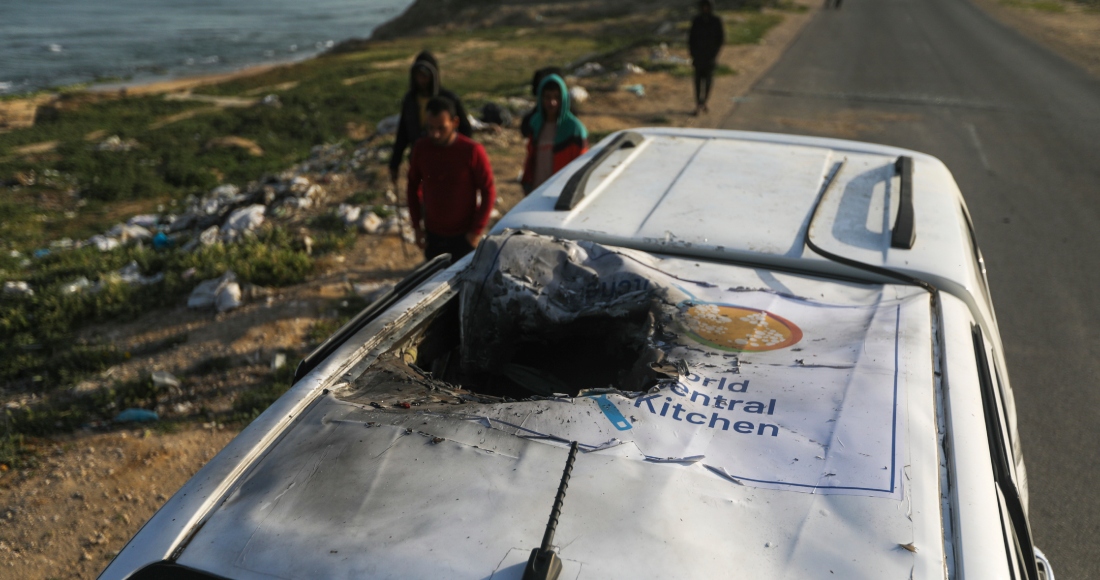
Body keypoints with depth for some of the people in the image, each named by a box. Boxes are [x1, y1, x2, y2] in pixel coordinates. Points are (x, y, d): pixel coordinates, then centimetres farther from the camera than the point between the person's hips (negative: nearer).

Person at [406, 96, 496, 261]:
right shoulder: (421, 148, -6)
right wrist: (416, 225, 5)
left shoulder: (473, 151, -17)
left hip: (463, 236, -3)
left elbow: (488, 192, -10)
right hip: (433, 235, 4)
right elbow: (413, 186, 9)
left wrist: (476, 231, -11)